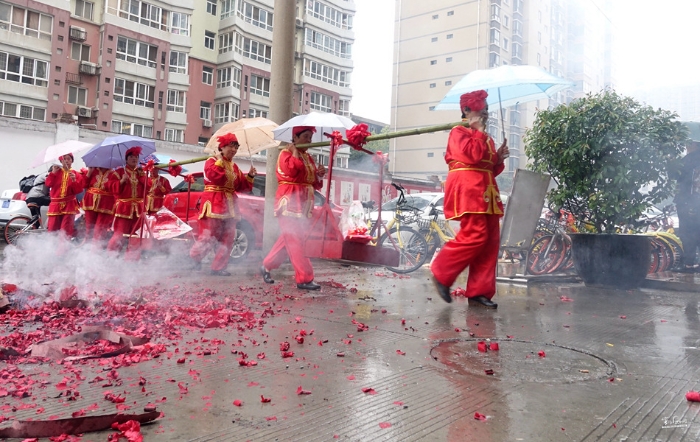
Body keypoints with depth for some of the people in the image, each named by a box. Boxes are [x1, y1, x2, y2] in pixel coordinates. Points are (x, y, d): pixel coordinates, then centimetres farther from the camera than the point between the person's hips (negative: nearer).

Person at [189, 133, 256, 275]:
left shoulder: (234, 166, 18)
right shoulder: (212, 161, -3)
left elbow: (241, 186, 15)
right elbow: (215, 176, -23)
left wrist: (250, 176, 2)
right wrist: (219, 161, -15)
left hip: (229, 204, 7)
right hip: (214, 203, -7)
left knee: (228, 238, 3)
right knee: (209, 234, -8)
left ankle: (218, 267, 11)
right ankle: (195, 256, 18)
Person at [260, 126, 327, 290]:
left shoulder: (308, 157, 18)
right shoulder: (286, 153, -3)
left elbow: (314, 184, 18)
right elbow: (291, 171, -23)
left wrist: (319, 175, -1)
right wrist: (295, 153, -11)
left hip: (304, 203, 8)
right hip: (289, 201, -8)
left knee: (288, 239, 12)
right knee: (295, 240, -10)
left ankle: (266, 266, 25)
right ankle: (304, 279, -11)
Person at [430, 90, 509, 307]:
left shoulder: (485, 138, 25)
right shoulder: (459, 132, 0)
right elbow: (472, 155, -18)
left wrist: (499, 158, 7)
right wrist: (479, 132, -5)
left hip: (486, 191, 9)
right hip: (467, 189, -9)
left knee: (490, 242, 2)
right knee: (475, 236, -19)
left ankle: (479, 292, 5)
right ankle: (441, 273, -2)